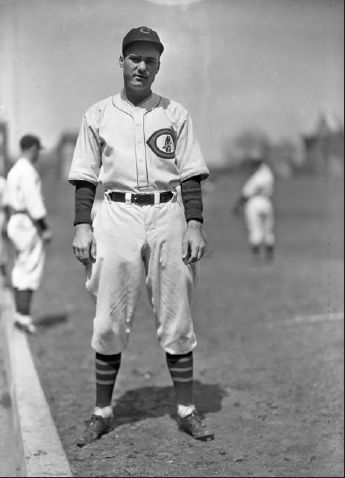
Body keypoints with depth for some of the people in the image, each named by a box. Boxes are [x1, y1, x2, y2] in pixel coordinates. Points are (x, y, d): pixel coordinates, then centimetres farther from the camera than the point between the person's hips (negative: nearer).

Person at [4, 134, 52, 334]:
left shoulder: (14, 170, 16)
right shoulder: (28, 171, -15)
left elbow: (8, 201, 19)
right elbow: (33, 201, -21)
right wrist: (45, 228, -18)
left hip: (15, 221, 10)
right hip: (30, 224, -10)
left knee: (20, 271, 13)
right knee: (30, 270, -8)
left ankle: (21, 315, 17)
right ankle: (24, 317, -10)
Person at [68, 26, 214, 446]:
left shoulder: (175, 114, 9)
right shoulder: (98, 115, 9)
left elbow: (190, 175, 6)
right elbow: (85, 176, 7)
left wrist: (195, 224, -4)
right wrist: (82, 226, -2)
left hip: (167, 214, 0)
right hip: (117, 215, 0)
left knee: (175, 316, 2)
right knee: (109, 320, 1)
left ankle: (186, 409, 12)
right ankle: (102, 411, 12)